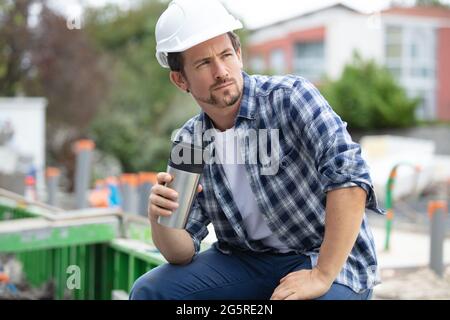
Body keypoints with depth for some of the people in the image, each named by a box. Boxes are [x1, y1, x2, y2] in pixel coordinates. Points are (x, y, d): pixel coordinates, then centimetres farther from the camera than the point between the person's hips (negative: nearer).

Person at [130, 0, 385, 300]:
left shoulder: (291, 97, -16)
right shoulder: (188, 143, -1)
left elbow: (349, 176, -27)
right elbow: (183, 252, -1)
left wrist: (322, 276, -29)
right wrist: (160, 219, -24)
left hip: (329, 259, -5)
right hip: (246, 260, 5)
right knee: (148, 292, -7)